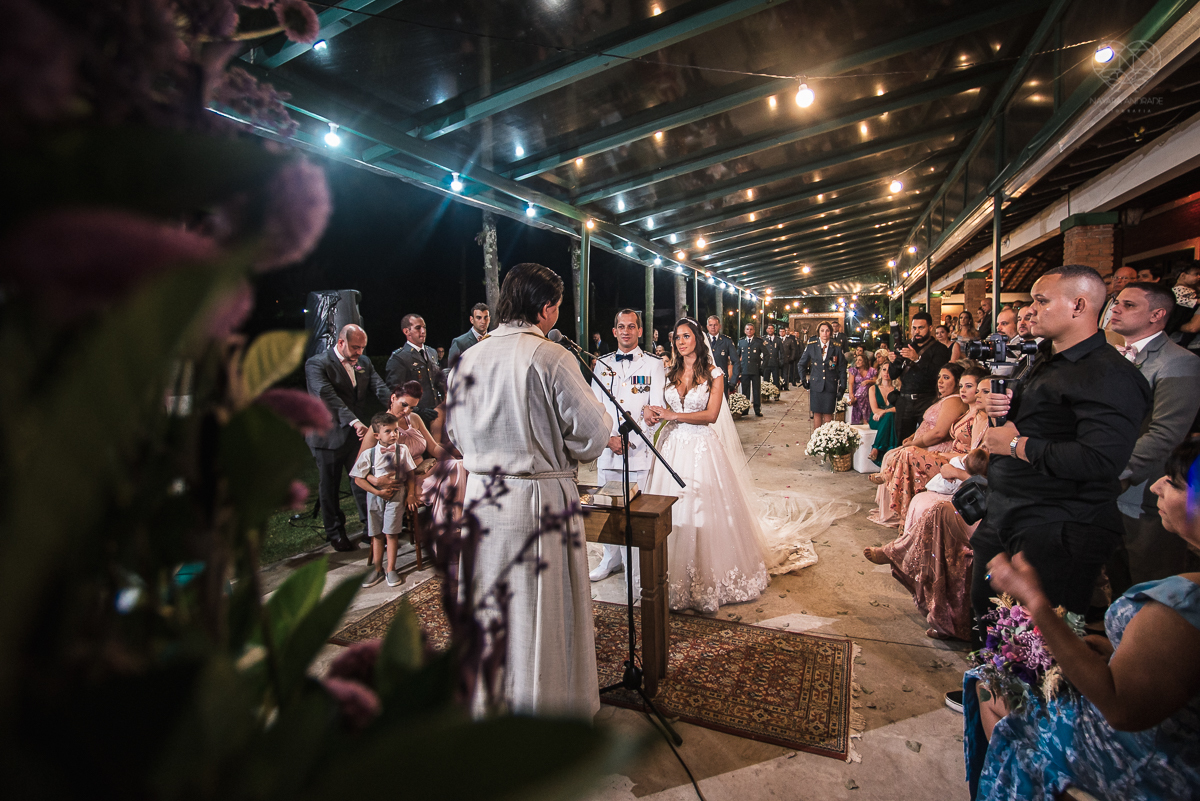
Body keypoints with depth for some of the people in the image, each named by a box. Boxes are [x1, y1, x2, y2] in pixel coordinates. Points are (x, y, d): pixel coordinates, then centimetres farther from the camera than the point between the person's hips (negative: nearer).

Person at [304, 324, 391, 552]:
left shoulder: (364, 362, 8)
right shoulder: (317, 364, -12)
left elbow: (379, 387, -5)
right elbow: (328, 397, -26)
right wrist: (353, 421, -38)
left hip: (358, 434, 5)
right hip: (330, 436, -4)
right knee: (329, 486, 9)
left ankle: (371, 525, 21)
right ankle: (334, 532, 25)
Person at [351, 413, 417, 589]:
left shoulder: (402, 450, -5)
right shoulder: (368, 453, -6)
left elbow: (411, 473, 2)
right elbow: (358, 479, -4)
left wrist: (410, 494, -4)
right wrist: (378, 492, -12)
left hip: (396, 495, -1)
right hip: (375, 496, 1)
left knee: (391, 533, -3)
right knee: (376, 534, 10)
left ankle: (391, 569, 12)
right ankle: (377, 569, 25)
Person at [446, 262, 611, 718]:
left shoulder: (469, 358, 1)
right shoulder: (551, 357, -15)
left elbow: (456, 430, 10)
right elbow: (591, 431, -14)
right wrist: (564, 452, 6)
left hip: (481, 494, 6)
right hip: (540, 497, -6)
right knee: (543, 611, 10)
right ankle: (551, 706, 29)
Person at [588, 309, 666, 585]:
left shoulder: (653, 365, 3)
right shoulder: (602, 364, 12)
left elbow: (657, 408, -4)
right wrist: (608, 438, -6)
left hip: (639, 451, -3)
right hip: (607, 449, 4)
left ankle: (639, 571, 11)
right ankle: (611, 559, 32)